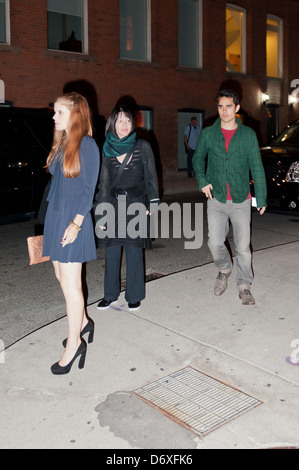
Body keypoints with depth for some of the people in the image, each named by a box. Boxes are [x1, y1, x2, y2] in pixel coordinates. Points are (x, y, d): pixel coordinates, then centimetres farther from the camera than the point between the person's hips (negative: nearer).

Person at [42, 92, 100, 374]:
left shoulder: (86, 145, -11)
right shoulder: (60, 143, 12)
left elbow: (89, 189, -13)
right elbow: (57, 182, 15)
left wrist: (76, 223, -18)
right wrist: (54, 217, 11)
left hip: (73, 218, -8)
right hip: (55, 214, 8)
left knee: (70, 282, -1)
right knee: (61, 275, 15)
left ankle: (74, 342, 12)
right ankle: (83, 322, 34)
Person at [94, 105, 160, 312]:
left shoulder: (143, 147, 1)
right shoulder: (107, 151, 5)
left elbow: (151, 176, 4)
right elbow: (104, 184, 7)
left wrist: (152, 203, -2)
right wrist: (100, 215, 4)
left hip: (136, 205, -2)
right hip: (114, 205, 2)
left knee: (134, 252, 4)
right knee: (111, 252, 6)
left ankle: (134, 296, 18)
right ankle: (111, 295, 23)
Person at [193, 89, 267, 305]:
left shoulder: (248, 134, -1)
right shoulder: (208, 134, 2)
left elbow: (257, 168, 2)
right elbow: (198, 158, 16)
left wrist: (261, 198, 2)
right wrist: (202, 181, 0)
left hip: (241, 200, -1)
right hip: (216, 199, 1)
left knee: (243, 246, 3)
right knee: (215, 243, -1)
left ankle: (244, 285, 22)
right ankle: (224, 270, 31)